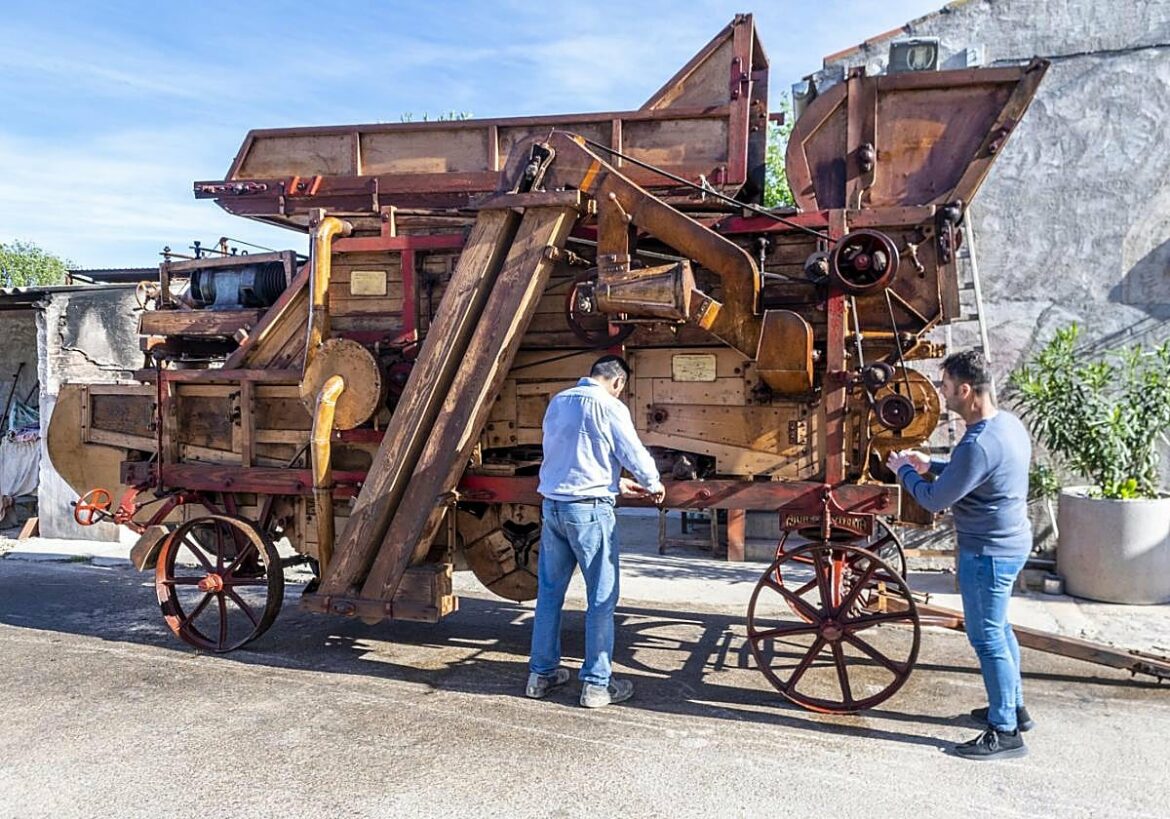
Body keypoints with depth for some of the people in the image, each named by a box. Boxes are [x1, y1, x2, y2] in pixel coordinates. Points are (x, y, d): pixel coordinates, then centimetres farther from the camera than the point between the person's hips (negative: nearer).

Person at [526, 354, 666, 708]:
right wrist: (654, 485, 16)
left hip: (552, 504, 7)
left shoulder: (558, 402, 12)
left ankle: (541, 673, 24)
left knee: (549, 592, 15)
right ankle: (596, 684, 9)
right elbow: (634, 454, -5)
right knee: (601, 598, 3)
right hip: (590, 509, -7)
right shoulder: (609, 407, -9)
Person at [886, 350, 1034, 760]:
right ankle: (1014, 707, 38)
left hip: (988, 552, -10)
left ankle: (1005, 732, 12)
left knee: (987, 637, 1)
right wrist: (931, 465, 12)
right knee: (998, 628, 23)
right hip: (1011, 542, 10)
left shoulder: (979, 444, -29)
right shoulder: (1007, 423, 4)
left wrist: (903, 470, -4)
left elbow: (935, 500, -20)